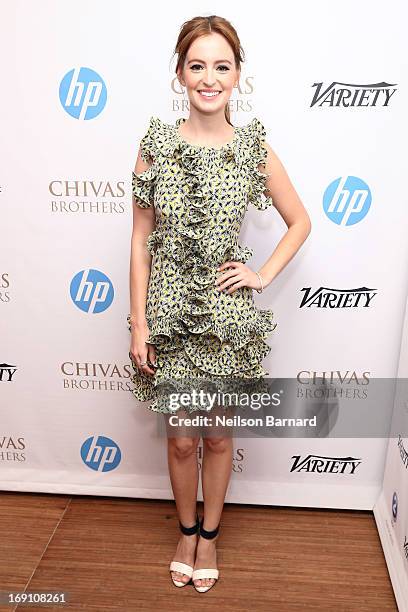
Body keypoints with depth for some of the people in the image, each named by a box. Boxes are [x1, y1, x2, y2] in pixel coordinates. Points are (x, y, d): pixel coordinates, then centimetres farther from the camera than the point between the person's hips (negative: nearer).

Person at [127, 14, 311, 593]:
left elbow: (300, 222, 8)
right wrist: (139, 321, -5)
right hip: (170, 312, 0)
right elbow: (141, 238, -2)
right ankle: (186, 530, 42)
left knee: (219, 436, 15)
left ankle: (209, 534, 41)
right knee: (181, 438, 14)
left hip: (229, 316, 0)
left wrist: (265, 274, -3)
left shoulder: (255, 149, -4)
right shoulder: (156, 144, -4)